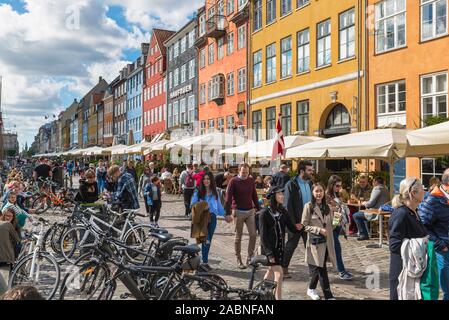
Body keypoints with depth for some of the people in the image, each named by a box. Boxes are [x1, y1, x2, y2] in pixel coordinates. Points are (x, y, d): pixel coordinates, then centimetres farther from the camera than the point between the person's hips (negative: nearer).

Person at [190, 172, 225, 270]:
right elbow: (192, 205, -2)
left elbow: (219, 205, 18)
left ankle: (205, 261, 19)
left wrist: (225, 215, 17)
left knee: (208, 240, 9)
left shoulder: (215, 193, 11)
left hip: (212, 218, 4)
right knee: (206, 240, -12)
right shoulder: (198, 192, -1)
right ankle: (205, 262, -4)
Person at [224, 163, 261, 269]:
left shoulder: (251, 180, 8)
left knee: (253, 234, -1)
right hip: (238, 212, -4)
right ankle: (238, 260, 13)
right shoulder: (234, 181, -6)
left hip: (250, 211, 4)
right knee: (238, 237, 4)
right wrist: (228, 213, -16)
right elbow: (228, 198, -9)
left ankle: (250, 257, 12)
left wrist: (258, 209, 13)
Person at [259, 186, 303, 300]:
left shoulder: (283, 212, 3)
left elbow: (291, 228, 2)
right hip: (269, 248, -6)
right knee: (279, 274, -11)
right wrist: (269, 253, -19)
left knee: (271, 272, 18)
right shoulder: (264, 213, -13)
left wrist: (297, 228, -22)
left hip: (280, 247, 6)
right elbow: (263, 235, -15)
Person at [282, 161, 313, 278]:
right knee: (291, 245, 5)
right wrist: (293, 223, -16)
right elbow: (287, 205, -13)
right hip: (296, 222, -5)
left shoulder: (310, 183, 7)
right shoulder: (291, 184, -12)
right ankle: (284, 268, 18)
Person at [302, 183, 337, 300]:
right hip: (315, 241, -5)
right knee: (321, 269, -5)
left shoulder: (327, 207, 9)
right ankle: (328, 295, 1)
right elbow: (304, 225, -9)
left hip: (327, 241, 5)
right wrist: (319, 230, -17)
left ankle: (311, 289, 31)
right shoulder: (309, 206, -7)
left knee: (319, 267, 12)